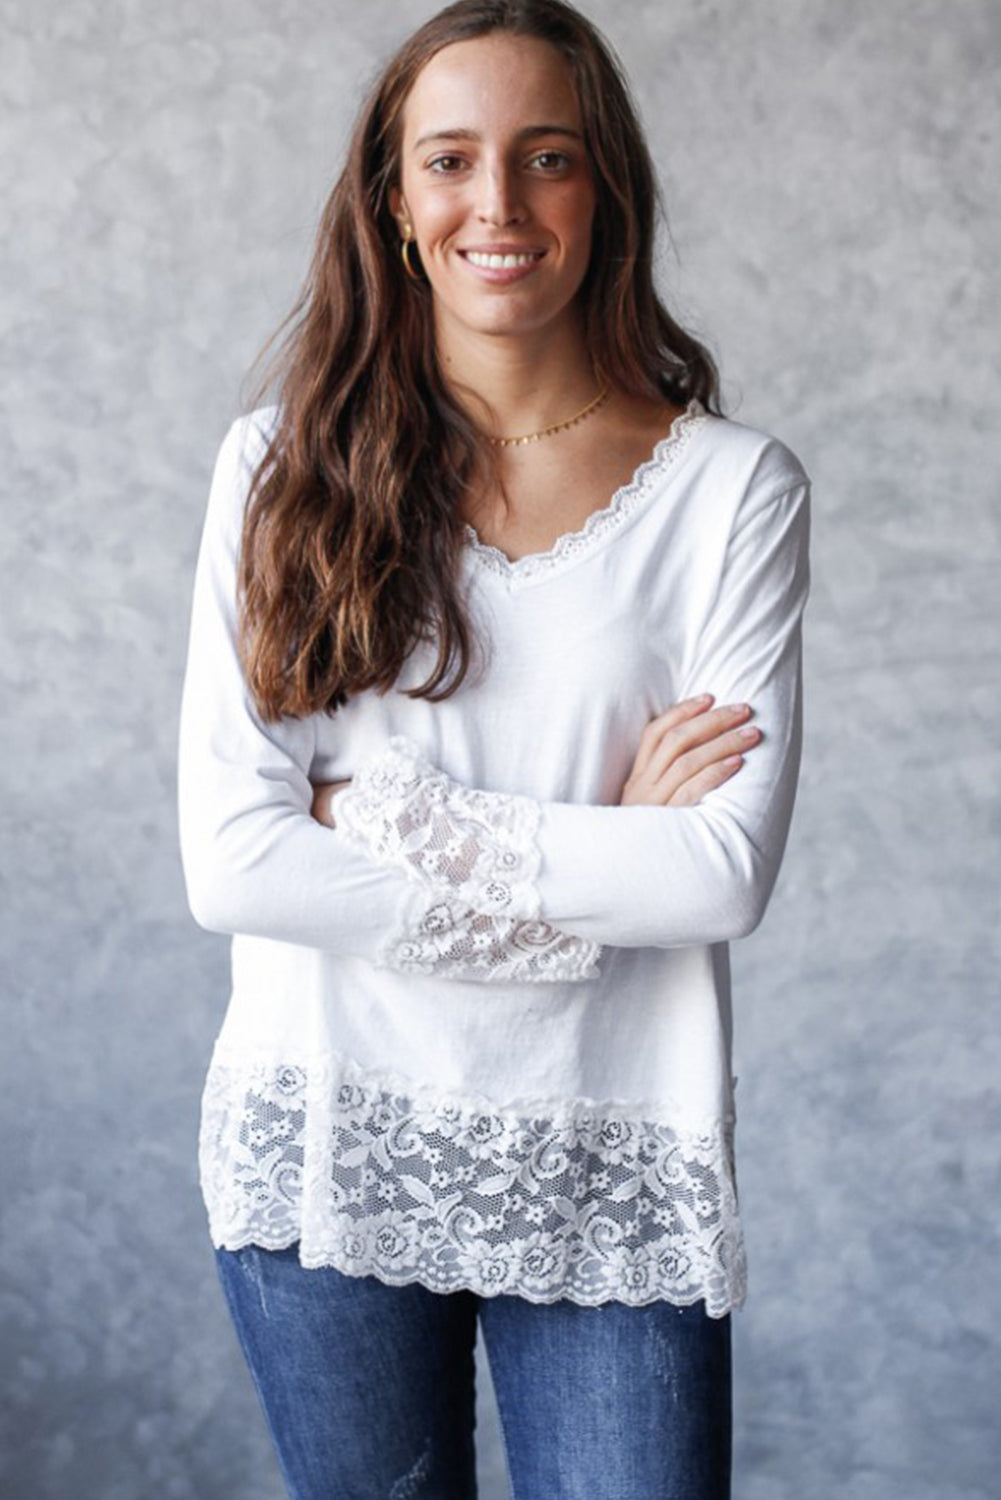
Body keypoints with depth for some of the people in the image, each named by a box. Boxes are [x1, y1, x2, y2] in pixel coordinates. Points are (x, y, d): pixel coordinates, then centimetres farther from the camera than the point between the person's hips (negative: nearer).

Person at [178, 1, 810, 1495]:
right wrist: (602, 858, -12)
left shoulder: (731, 487, -4)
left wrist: (397, 813, -13)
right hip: (324, 1147, 1)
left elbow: (725, 871, -11)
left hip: (608, 1181, -1)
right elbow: (233, 861, -11)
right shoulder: (285, 468, -2)